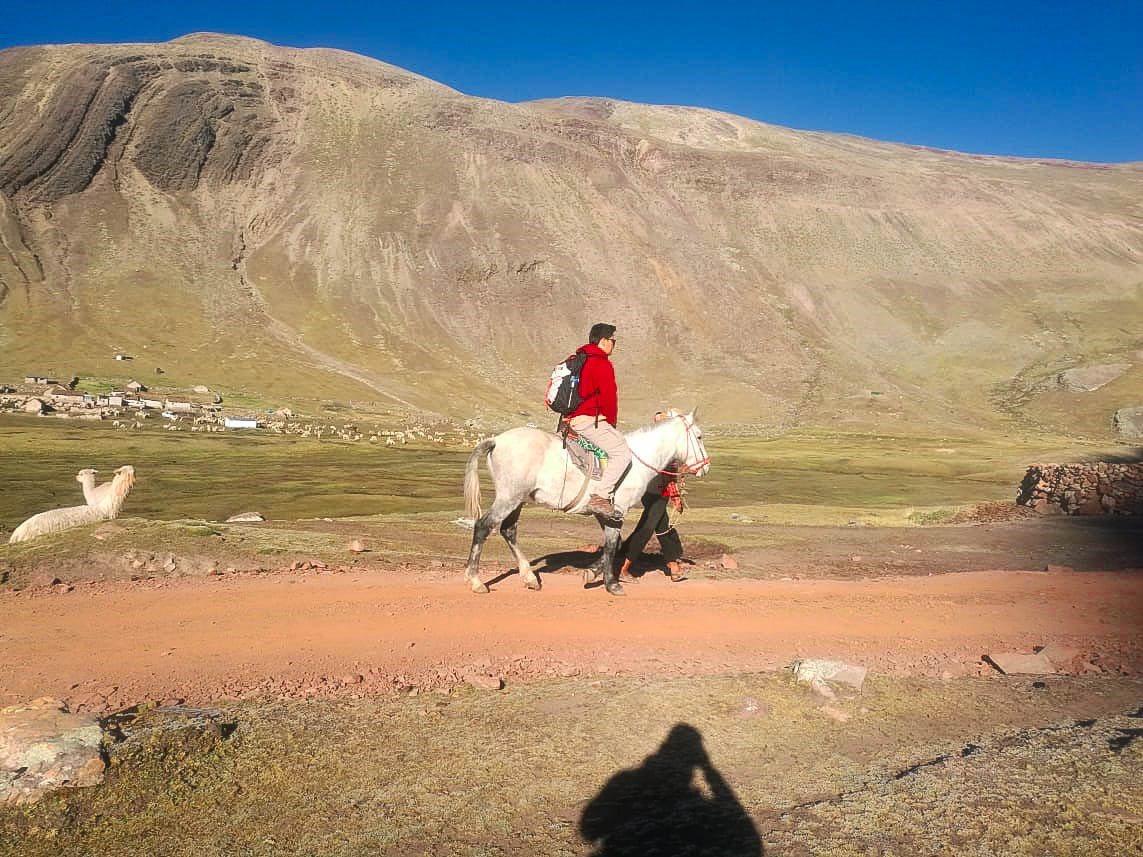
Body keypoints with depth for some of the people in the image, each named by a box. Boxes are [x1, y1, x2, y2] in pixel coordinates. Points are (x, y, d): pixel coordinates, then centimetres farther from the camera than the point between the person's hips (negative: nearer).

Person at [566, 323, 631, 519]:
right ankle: (600, 497, -21)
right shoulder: (602, 364, -12)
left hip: (571, 419, 10)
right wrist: (612, 421, 3)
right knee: (622, 453, -12)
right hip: (589, 420, -10)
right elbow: (610, 398, -14)